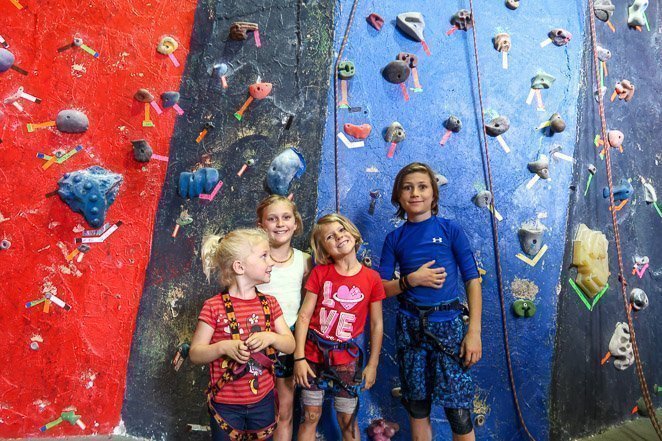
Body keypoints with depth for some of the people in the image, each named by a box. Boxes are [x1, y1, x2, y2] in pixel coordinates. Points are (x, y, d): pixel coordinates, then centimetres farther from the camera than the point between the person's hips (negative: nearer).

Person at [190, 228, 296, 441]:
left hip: (263, 401, 4)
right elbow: (195, 353, -10)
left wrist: (271, 337, -19)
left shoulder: (269, 303, 0)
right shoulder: (214, 307, -14)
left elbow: (290, 345, 0)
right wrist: (223, 347, -27)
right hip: (226, 404, -4)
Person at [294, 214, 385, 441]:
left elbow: (376, 324, 1)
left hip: (347, 356, 0)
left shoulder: (372, 278, -5)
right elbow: (304, 316, -6)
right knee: (311, 416, 11)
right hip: (314, 353, 0)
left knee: (347, 420, 10)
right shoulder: (320, 273, -5)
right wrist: (299, 358, -11)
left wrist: (372, 364, 3)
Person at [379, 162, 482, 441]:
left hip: (448, 324, -2)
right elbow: (380, 288, 4)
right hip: (410, 326, 2)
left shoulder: (450, 229, -1)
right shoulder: (395, 238, 5)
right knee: (417, 408, 11)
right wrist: (412, 280, -13)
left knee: (458, 410, -1)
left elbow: (472, 281, -3)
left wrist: (474, 331, -9)